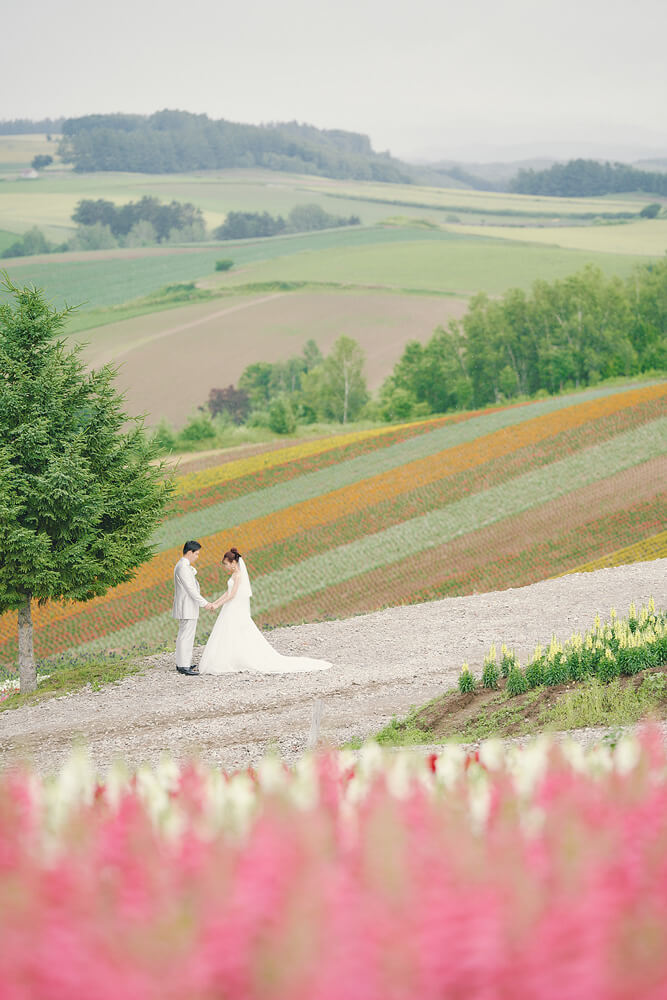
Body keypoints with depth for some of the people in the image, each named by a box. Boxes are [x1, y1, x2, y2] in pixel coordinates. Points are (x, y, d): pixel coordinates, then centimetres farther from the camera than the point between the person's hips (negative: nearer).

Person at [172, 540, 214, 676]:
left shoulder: (181, 565, 14)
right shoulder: (183, 567, -19)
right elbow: (191, 590, -22)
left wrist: (192, 568, 6)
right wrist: (204, 603, -20)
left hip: (186, 608, 11)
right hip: (187, 608, -11)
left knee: (184, 636, 16)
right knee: (186, 636, -8)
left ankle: (182, 663, 23)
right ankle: (183, 666, -6)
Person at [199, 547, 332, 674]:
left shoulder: (238, 575, -16)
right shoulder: (235, 575, 13)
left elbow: (232, 595, -18)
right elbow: (228, 593, 16)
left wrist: (219, 605, -12)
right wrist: (215, 602, 11)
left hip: (236, 612, -10)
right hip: (231, 612, 10)